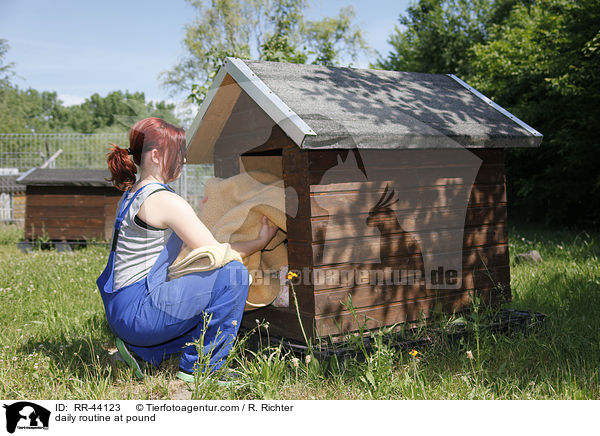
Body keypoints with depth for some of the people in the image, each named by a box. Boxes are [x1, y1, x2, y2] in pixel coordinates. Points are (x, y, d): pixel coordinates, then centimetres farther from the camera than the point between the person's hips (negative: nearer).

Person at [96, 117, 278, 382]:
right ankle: (197, 368, -4)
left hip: (120, 311, 10)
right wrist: (261, 241, 1)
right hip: (138, 309, -10)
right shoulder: (165, 201, -16)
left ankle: (140, 350, 16)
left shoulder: (131, 194, 14)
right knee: (233, 274, -13)